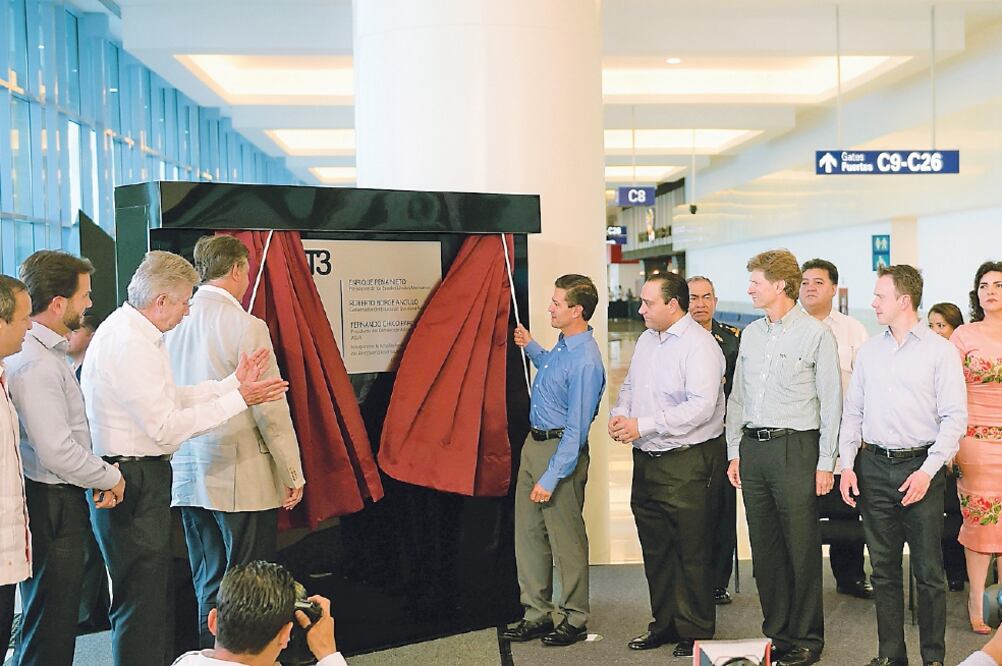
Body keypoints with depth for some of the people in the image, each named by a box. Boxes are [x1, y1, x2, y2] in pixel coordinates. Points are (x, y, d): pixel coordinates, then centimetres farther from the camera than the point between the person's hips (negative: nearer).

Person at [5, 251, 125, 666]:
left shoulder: (49, 353, 11)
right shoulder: (36, 363, -21)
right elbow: (59, 452, -25)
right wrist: (110, 478, -10)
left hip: (55, 502, 10)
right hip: (51, 505, -10)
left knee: (51, 624, 21)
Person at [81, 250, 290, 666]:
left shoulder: (128, 331, 12)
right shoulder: (130, 344, -20)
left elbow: (172, 398, 15)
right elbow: (165, 426, -22)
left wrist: (233, 383, 10)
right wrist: (238, 398, -17)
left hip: (143, 476, 11)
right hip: (132, 480, -11)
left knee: (155, 591, 20)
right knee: (142, 602, -3)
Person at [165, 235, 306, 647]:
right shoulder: (245, 327, -14)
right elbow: (271, 409, -14)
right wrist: (293, 474, -6)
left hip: (188, 478, 6)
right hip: (242, 479, -6)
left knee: (208, 587, 15)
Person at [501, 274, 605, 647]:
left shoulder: (585, 361, -24)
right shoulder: (563, 346, 4)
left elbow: (576, 428, -23)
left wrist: (551, 478, -23)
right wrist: (531, 348, 19)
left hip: (561, 451, -9)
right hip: (534, 444, 10)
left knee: (566, 540, 4)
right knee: (528, 533, 14)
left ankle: (574, 620, 20)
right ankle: (537, 614, 26)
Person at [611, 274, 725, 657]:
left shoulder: (699, 345, -14)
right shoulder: (647, 340, 12)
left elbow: (701, 407, -23)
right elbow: (630, 385, 23)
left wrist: (643, 426, -23)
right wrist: (620, 414, 2)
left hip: (687, 464, -8)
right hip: (646, 461, 8)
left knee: (691, 552, 1)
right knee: (655, 549, 15)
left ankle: (695, 632, 14)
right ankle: (664, 624, 28)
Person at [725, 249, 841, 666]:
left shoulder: (816, 334, -4)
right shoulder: (750, 334, 13)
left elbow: (831, 402, -5)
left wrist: (825, 463, -7)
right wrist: (735, 452, 12)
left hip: (794, 448, -6)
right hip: (753, 448, 6)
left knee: (802, 548, 0)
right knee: (764, 547, 11)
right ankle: (776, 632, 22)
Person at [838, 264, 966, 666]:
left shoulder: (939, 351, -3)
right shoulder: (869, 350, 11)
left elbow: (955, 417, -6)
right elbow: (853, 412, 13)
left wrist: (927, 471, -13)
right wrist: (846, 465, 3)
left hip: (920, 468, -4)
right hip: (874, 468, 4)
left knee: (928, 571, 2)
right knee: (884, 568, 10)